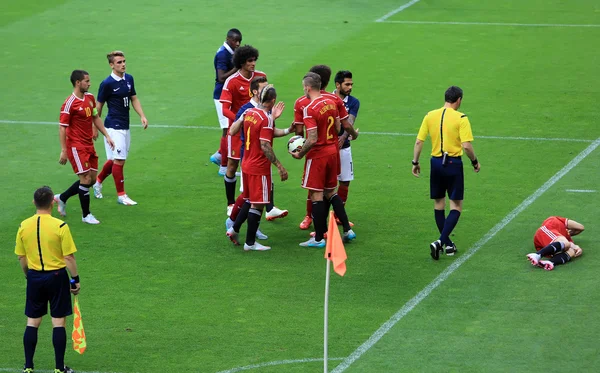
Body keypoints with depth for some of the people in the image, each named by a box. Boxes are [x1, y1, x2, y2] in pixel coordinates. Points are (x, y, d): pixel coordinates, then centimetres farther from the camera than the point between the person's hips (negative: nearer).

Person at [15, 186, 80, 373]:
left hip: (34, 277, 3)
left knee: (32, 322, 12)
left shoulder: (24, 226, -2)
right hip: (56, 277, -3)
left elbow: (21, 257, 6)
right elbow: (68, 257, -12)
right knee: (58, 322, 5)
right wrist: (76, 279, -1)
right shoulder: (60, 226, -14)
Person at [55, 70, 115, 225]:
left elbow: (95, 118, 20)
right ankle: (86, 215, 4)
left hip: (89, 145, 8)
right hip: (76, 147, -8)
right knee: (86, 178, -8)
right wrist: (63, 151, -18)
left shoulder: (90, 98, 7)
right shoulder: (69, 103, -17)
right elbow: (62, 127, -16)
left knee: (92, 178, 10)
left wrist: (106, 135, 15)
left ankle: (62, 198, 28)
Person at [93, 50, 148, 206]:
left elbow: (134, 99, 16)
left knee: (114, 159, 15)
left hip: (125, 126, 7)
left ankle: (98, 182, 37)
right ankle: (121, 195, 0)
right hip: (114, 126, -7)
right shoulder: (107, 84, -13)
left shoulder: (129, 79, 7)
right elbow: (99, 106, -5)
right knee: (119, 160, -7)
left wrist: (142, 116, 3)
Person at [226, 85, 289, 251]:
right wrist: (280, 167, -21)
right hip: (260, 168, -8)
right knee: (257, 205, 1)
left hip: (247, 165, 8)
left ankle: (234, 229, 25)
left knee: (250, 200, 23)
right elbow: (265, 146, -23)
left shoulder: (249, 113, 5)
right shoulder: (266, 119, -19)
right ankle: (250, 243, 6)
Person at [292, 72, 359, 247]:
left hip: (318, 155, -7)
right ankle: (347, 230, 17)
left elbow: (312, 139, -22)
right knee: (330, 192, 19)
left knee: (316, 195, 0)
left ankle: (319, 238, 4)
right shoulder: (331, 102, 3)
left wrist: (300, 154, -9)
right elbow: (338, 128, 9)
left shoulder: (309, 109, -20)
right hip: (333, 151, 7)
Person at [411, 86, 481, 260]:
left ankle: (448, 245, 22)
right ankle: (441, 241, -14)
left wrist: (415, 162, 14)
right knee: (456, 206, 4)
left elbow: (419, 141, 2)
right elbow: (466, 145, -15)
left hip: (436, 162, 4)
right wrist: (475, 162, 1)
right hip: (453, 163, -4)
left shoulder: (430, 116, 2)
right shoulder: (461, 118, -10)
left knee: (439, 204, 16)